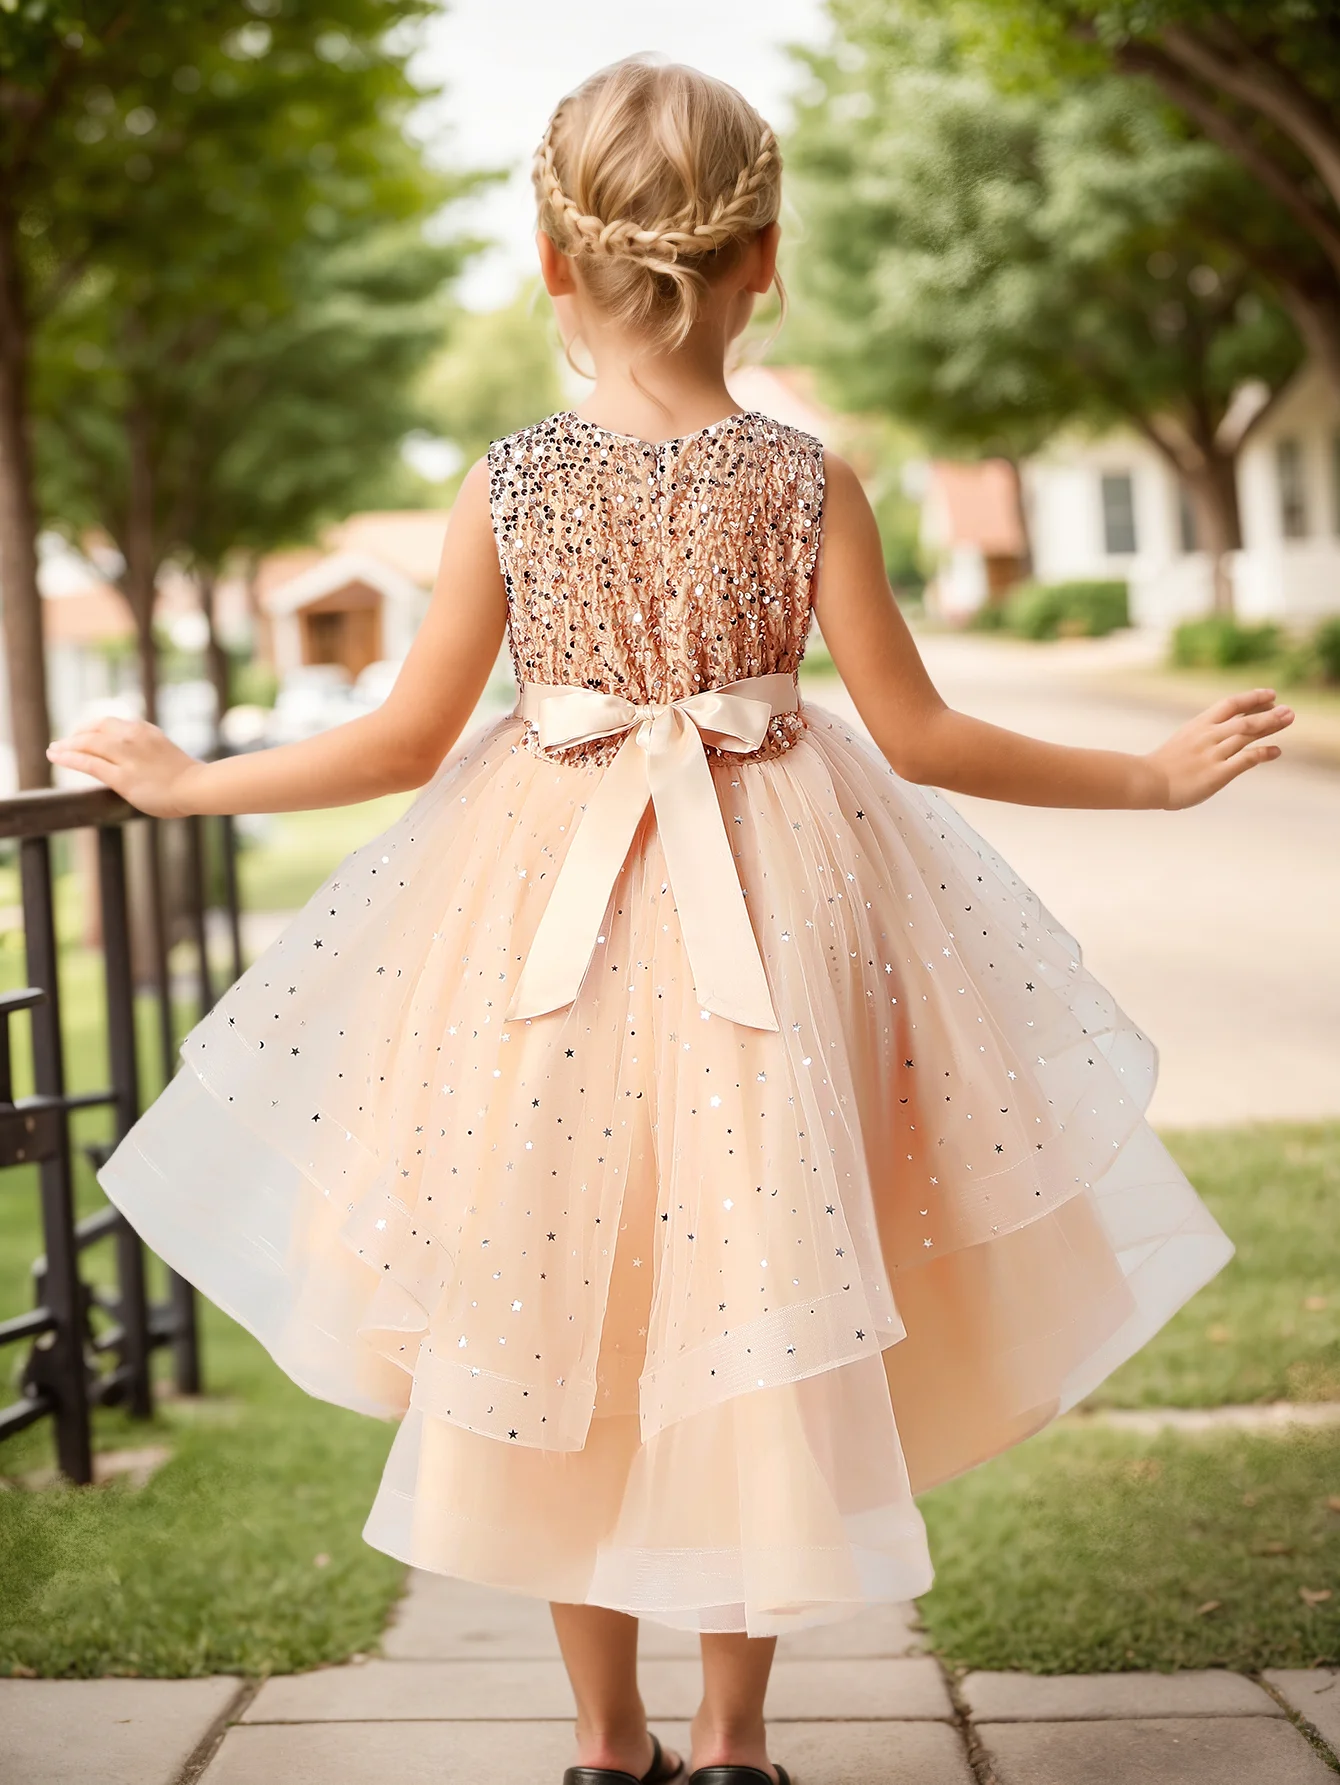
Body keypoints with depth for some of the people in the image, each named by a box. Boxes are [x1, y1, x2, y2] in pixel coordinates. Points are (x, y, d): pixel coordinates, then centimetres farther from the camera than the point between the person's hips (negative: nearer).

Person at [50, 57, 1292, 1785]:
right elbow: (919, 735, -5)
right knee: (756, 1320, 11)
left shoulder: (507, 484, -7)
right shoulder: (807, 481, -7)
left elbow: (405, 741, -4)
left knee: (561, 1323, 13)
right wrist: (1153, 772, 6)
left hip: (551, 918, 1)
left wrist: (193, 781, 10)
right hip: (769, 909, 0)